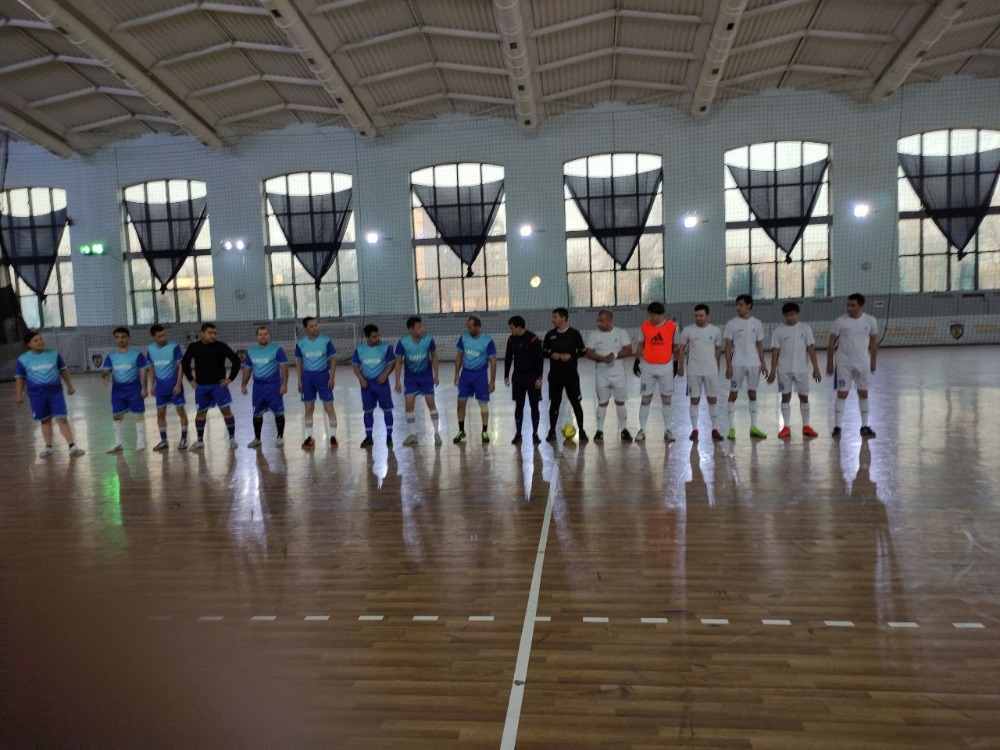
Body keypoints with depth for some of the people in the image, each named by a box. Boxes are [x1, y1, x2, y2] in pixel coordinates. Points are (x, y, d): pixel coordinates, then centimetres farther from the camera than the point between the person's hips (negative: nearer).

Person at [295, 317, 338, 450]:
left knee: (329, 407, -1)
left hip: (323, 375, -2)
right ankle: (309, 437, 18)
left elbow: (333, 359, -1)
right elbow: (299, 362, 9)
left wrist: (332, 377, -7)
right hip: (307, 376, 2)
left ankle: (333, 437, 8)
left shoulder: (326, 340, -5)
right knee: (308, 409, 8)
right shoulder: (301, 343, 1)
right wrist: (299, 380, 4)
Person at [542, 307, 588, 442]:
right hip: (554, 374, 2)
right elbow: (543, 351, 11)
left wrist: (571, 356, -15)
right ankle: (552, 431, 16)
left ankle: (581, 431, 9)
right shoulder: (550, 335, 5)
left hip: (571, 374, -2)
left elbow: (583, 351, 1)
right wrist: (551, 355, -10)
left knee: (576, 402, -1)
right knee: (554, 403, 6)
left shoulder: (574, 333, -3)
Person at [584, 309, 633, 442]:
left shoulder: (621, 332, -1)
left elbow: (628, 351, -6)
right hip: (601, 374, 1)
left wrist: (615, 355, -21)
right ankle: (599, 430, 14)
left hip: (618, 373, -1)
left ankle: (624, 430, 14)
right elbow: (589, 353, -5)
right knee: (602, 402, 7)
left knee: (620, 402, 5)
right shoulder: (593, 335, 1)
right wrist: (603, 358, -21)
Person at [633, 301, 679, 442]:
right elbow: (640, 345, 7)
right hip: (648, 367, 0)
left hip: (666, 367, 0)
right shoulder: (644, 326, -1)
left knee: (667, 399, 5)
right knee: (645, 399, 3)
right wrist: (637, 362, 3)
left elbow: (675, 347, 5)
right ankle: (641, 429, 9)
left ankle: (667, 430, 13)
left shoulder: (672, 326, -2)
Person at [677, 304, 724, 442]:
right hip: (693, 371, -1)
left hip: (711, 371, 1)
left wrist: (717, 366, 14)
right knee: (694, 400, 3)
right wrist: (680, 366, 0)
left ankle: (715, 429, 12)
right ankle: (694, 429, 10)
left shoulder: (716, 331, 1)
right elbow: (682, 349, 3)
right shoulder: (687, 330, -3)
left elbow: (718, 349, 12)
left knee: (713, 399, 4)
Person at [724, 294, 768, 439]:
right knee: (733, 394, -2)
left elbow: (759, 345, 10)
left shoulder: (757, 324, 6)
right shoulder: (732, 324, -3)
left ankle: (753, 427, 16)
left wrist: (762, 363, 3)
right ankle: (732, 428, 3)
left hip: (754, 364, 3)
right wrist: (728, 365, -10)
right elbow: (728, 346, -4)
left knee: (752, 394, 8)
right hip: (737, 364, -3)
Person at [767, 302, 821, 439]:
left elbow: (811, 349, 0)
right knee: (786, 396, 2)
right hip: (784, 370, 0)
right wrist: (773, 371, -5)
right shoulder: (778, 331, 0)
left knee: (804, 397, 6)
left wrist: (816, 369, -5)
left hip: (802, 369, 0)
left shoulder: (805, 329, 2)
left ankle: (806, 426, 17)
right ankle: (786, 427, 8)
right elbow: (775, 352, 0)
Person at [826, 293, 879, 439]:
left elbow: (874, 343, 9)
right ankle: (837, 427, 1)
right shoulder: (840, 321, -9)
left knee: (863, 393, 9)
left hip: (863, 363, 3)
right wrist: (829, 364, -4)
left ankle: (864, 426, 18)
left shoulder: (870, 321, -2)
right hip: (844, 364, -3)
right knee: (842, 394, -3)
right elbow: (832, 344, -3)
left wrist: (873, 362, 9)